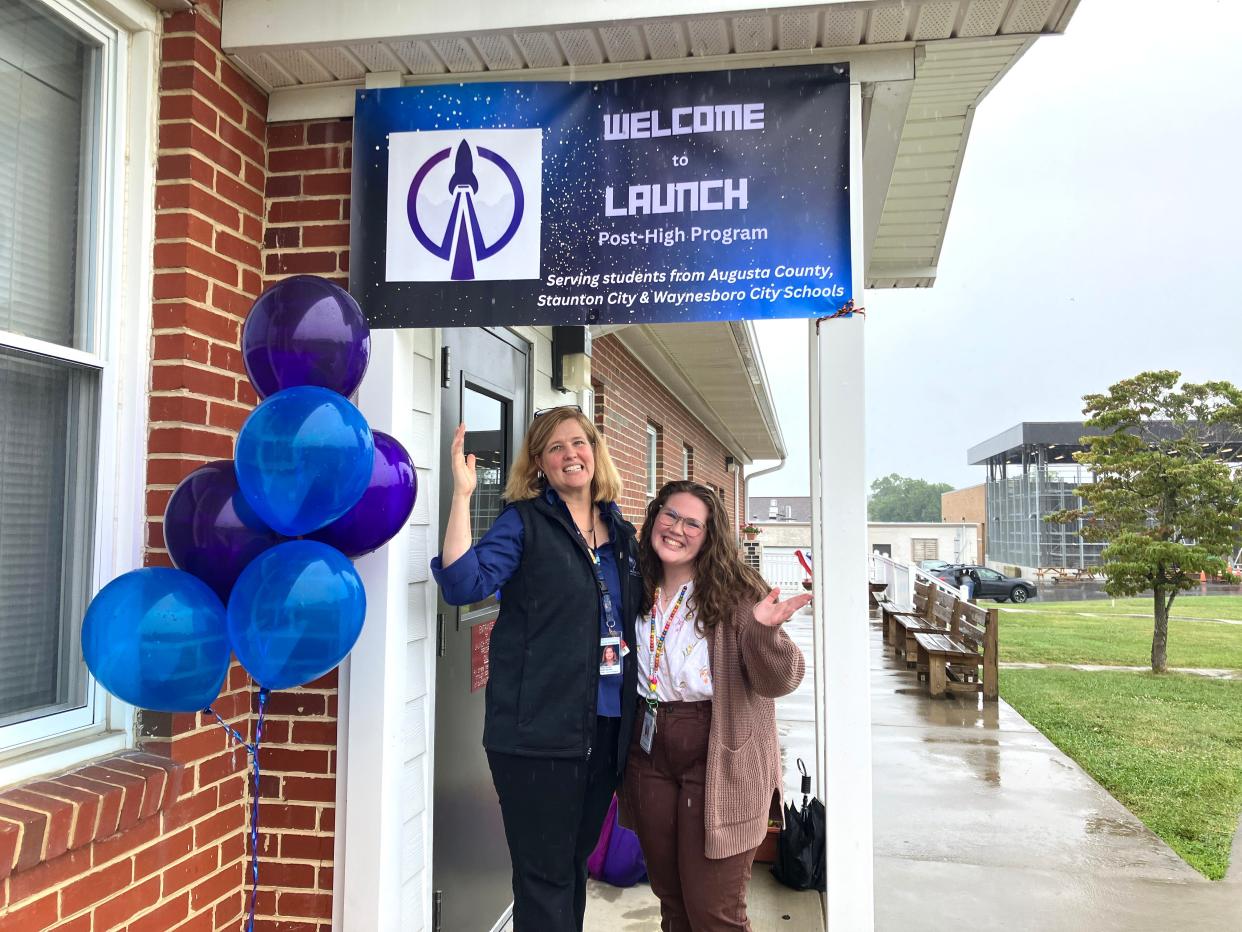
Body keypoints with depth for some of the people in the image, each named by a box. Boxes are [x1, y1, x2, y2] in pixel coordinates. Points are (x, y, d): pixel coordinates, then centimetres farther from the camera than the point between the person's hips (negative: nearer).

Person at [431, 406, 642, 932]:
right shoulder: (524, 523, -5)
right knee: (544, 876, 3)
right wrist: (462, 494, -23)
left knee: (576, 863, 20)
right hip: (539, 729, -5)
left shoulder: (622, 534, 11)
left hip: (607, 728, 6)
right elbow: (464, 584, -19)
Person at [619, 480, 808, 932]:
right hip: (650, 759, 5)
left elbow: (778, 682, -17)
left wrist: (763, 631, -34)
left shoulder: (734, 593, -12)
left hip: (719, 764, -5)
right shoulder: (636, 593, 2)